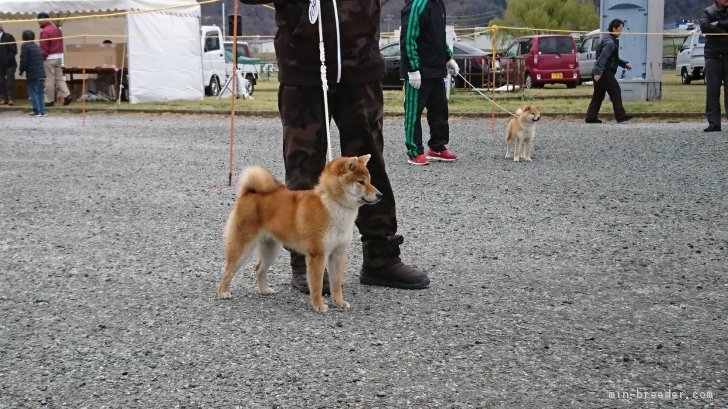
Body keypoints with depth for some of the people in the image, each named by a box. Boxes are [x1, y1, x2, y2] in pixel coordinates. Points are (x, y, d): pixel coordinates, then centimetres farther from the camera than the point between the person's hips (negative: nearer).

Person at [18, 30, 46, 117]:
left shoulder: (25, 46, -8)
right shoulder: (37, 46, 16)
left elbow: (23, 61, -11)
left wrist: (21, 70, 4)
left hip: (32, 74, -7)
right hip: (41, 73, 7)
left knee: (33, 93, -1)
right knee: (40, 93, 13)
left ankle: (37, 111, -5)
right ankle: (42, 111, 13)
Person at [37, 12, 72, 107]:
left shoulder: (45, 31, -14)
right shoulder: (56, 29, 13)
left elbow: (44, 48, -15)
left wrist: (41, 59, -10)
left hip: (49, 58, -8)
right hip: (59, 56, 8)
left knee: (49, 80, -2)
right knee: (59, 78, 11)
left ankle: (49, 100, 3)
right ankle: (67, 95, -1)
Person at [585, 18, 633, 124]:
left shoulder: (612, 41, 21)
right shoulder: (610, 42, -14)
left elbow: (614, 59, 29)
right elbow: (602, 57, -24)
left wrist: (624, 64, 19)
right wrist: (598, 72, -31)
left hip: (600, 73, 10)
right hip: (605, 73, -10)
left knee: (598, 95, 9)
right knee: (616, 92, -5)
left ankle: (590, 117, 7)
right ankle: (620, 116, -4)